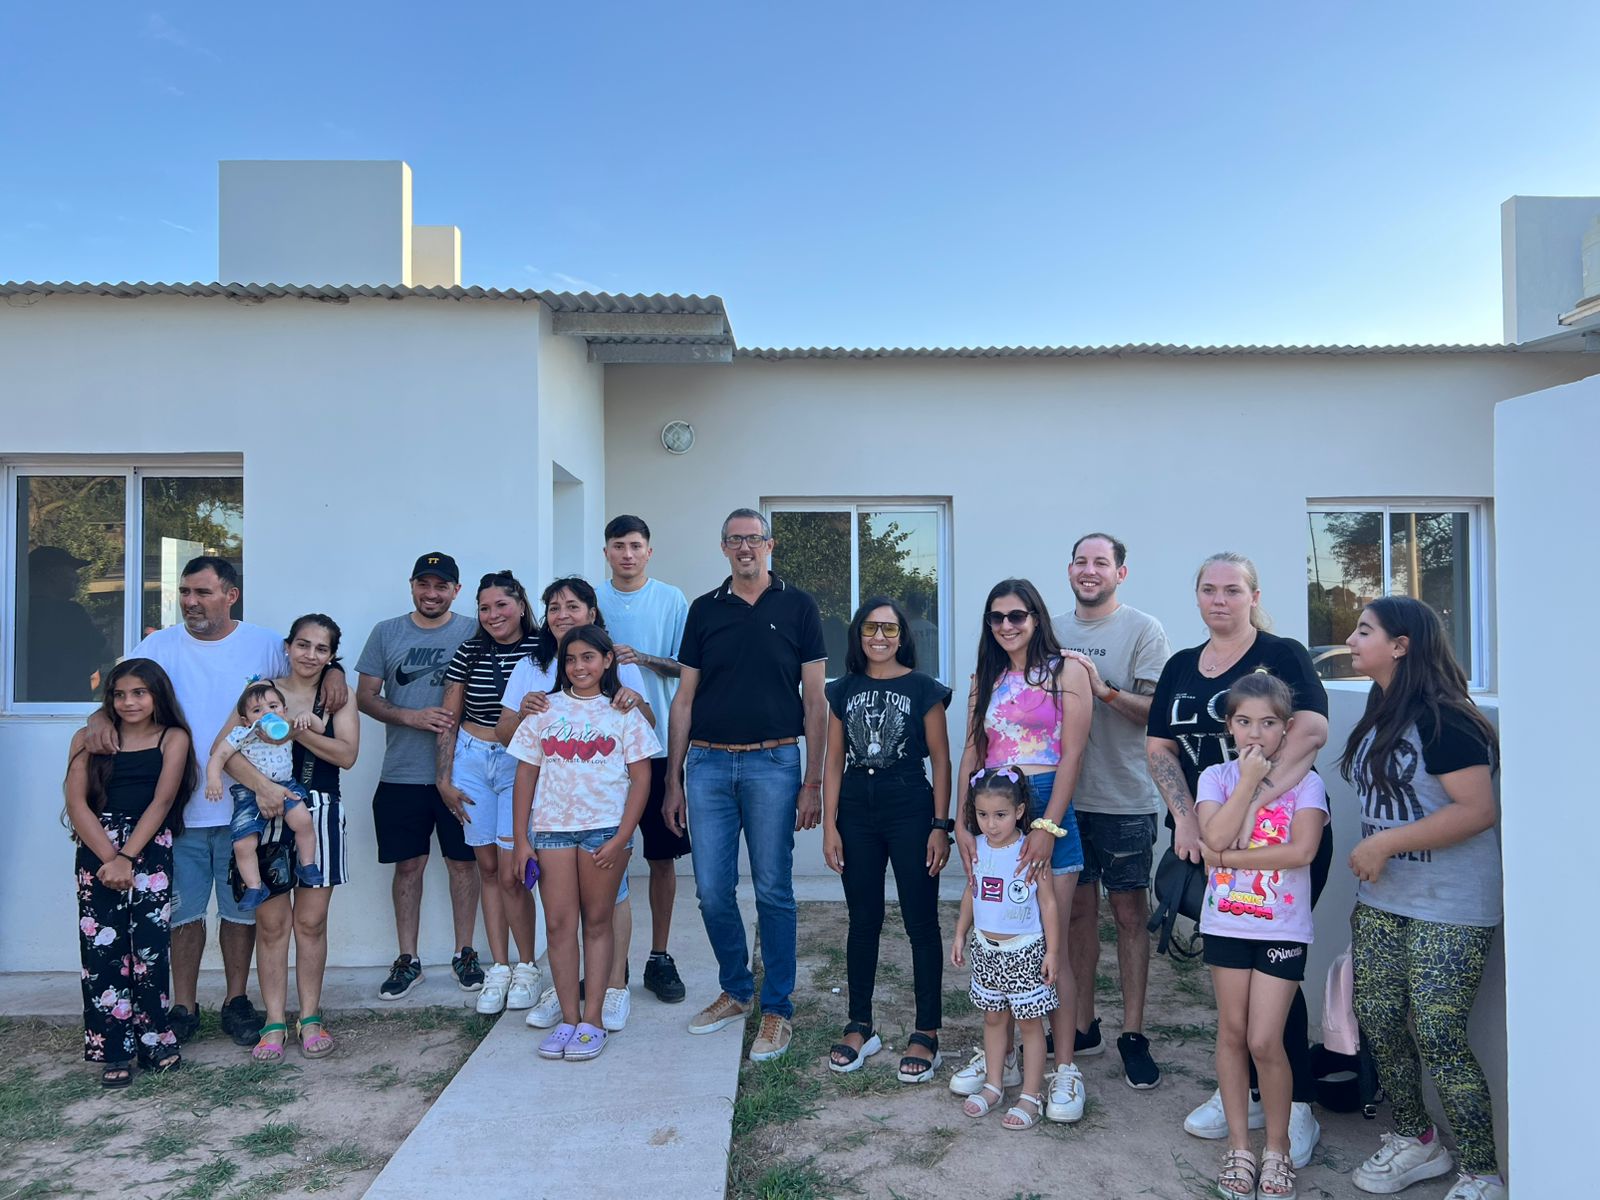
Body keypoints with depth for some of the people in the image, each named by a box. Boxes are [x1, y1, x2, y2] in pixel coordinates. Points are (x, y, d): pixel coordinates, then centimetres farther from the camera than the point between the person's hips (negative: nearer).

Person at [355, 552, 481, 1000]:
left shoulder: (474, 632, 1)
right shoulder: (386, 633, 6)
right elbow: (365, 696, 4)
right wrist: (412, 717, -13)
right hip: (402, 774, 1)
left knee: (462, 861, 7)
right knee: (408, 864, 9)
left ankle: (465, 954, 21)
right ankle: (407, 959, 21)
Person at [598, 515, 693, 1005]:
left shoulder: (671, 599, 2)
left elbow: (686, 666, -2)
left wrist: (642, 658, -18)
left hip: (658, 744, -1)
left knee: (663, 855, 5)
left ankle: (660, 958, 17)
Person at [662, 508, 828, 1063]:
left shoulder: (797, 606, 2)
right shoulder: (704, 609, 9)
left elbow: (815, 699, 1)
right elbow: (684, 697, 11)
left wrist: (813, 782, -5)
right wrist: (673, 779, 7)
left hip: (773, 762, -3)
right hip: (708, 763, 3)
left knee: (773, 892, 3)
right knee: (713, 891, 7)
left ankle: (777, 1010, 17)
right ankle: (736, 991, 28)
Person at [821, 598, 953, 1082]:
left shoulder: (923, 689, -1)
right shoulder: (843, 691, 7)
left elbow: (941, 760, -2)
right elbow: (834, 763, 7)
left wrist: (941, 825, -7)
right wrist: (829, 825, 2)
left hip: (911, 810, -3)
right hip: (857, 811, 3)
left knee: (921, 922, 2)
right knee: (863, 921, 12)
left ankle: (927, 1034, 14)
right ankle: (860, 1028, 24)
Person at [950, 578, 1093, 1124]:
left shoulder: (1065, 671, 0)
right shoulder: (986, 679, 14)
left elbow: (1072, 754, -7)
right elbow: (972, 753, 11)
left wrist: (1048, 826, -14)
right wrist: (962, 822, 2)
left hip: (1047, 810, -4)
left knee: (1052, 946, -1)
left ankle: (1065, 1068, 10)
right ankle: (994, 1054, 23)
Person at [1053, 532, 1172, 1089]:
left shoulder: (1144, 630, -5)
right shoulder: (1053, 632, 9)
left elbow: (1160, 711, -12)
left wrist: (1105, 689, -24)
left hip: (1125, 798, -4)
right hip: (1065, 793, 4)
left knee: (1129, 912, 4)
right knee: (1078, 908, 12)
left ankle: (1133, 1034, 15)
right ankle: (1083, 1025, 24)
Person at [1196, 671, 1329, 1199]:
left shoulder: (1304, 782, -3)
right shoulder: (1217, 777, 1)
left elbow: (1302, 850, -17)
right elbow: (1215, 837, -16)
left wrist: (1229, 858, -15)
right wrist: (1249, 780, -16)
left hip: (1283, 927, -2)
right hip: (1226, 922, 2)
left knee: (1265, 1040, -4)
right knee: (1232, 1033, 8)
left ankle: (1277, 1147, 18)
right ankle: (1239, 1146, 22)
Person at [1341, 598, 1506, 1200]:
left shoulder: (1442, 719, -17)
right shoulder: (1380, 715, 10)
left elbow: (1478, 810, -24)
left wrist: (1385, 844, -21)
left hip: (1447, 909, -8)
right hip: (1380, 902, 8)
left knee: (1437, 1038, -6)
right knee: (1378, 1023, 11)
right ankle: (1415, 1140, 31)